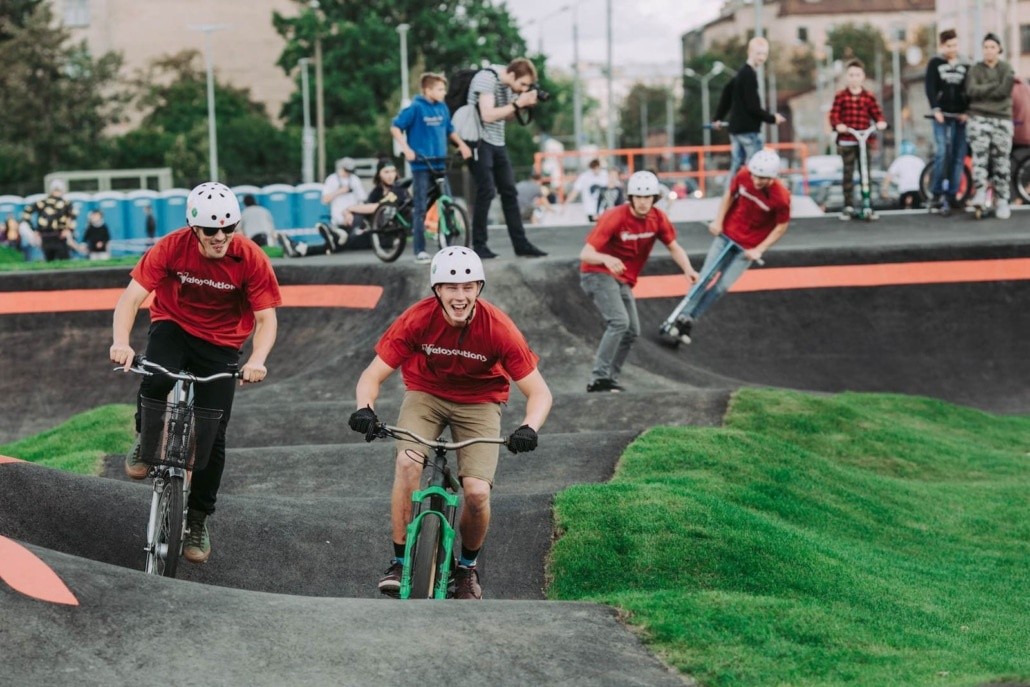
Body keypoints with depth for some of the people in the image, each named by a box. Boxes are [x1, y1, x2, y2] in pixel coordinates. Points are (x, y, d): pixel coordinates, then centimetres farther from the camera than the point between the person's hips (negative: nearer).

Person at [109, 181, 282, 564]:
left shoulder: (251, 259, -20)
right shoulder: (172, 248, -22)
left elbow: (266, 318, -17)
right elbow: (131, 297, -24)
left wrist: (257, 360, -36)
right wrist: (121, 342, -42)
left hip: (220, 344, 1)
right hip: (173, 327, -1)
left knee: (212, 435, -4)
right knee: (156, 381, -34)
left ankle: (198, 521, 13)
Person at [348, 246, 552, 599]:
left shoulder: (498, 328, -24)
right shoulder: (417, 320, -23)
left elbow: (539, 391, -19)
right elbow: (373, 374, -18)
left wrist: (529, 428, -39)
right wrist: (365, 409, -39)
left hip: (479, 403, 0)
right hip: (425, 395, 0)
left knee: (477, 492, -18)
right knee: (407, 462, -28)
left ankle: (468, 566, 12)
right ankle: (400, 562, -15)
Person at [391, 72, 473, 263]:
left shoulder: (442, 108, 7)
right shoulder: (416, 108, -9)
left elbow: (449, 130, 22)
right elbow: (395, 127, -7)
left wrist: (461, 144, 6)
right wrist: (406, 149, -16)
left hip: (439, 164, 6)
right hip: (421, 165, -6)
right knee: (420, 209, -2)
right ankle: (419, 250, 2)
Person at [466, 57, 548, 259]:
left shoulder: (510, 84, 6)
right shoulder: (487, 78, -18)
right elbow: (488, 115, -25)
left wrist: (524, 105, -4)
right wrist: (518, 104, -22)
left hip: (497, 142, 8)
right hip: (480, 142, -8)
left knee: (509, 191, 5)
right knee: (486, 191, -12)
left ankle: (520, 244, 8)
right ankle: (479, 246, -5)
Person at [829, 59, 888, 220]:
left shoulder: (869, 96, 4)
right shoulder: (841, 96, 0)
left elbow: (876, 113, 6)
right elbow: (834, 114, -3)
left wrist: (880, 122, -13)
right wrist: (837, 124, -21)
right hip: (846, 141, -1)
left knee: (866, 173, 4)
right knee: (847, 174, 2)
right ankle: (848, 206, 8)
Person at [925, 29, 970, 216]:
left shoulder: (964, 66, 11)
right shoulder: (935, 63, 4)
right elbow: (930, 88, -3)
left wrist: (966, 111, -6)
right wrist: (936, 109, -14)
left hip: (960, 116, 3)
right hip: (942, 115, -3)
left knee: (958, 155, -1)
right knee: (941, 153, -14)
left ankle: (952, 195, 5)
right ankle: (936, 194, -8)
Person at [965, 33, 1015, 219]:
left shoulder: (1006, 69, 7)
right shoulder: (975, 69, 8)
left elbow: (1003, 92, -8)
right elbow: (971, 91, -8)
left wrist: (982, 92, -8)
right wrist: (995, 85, -9)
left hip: (1002, 119, 0)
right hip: (979, 118, 0)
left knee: (1001, 160, -2)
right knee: (979, 153, -19)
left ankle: (1002, 201, 0)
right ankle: (980, 192, -21)